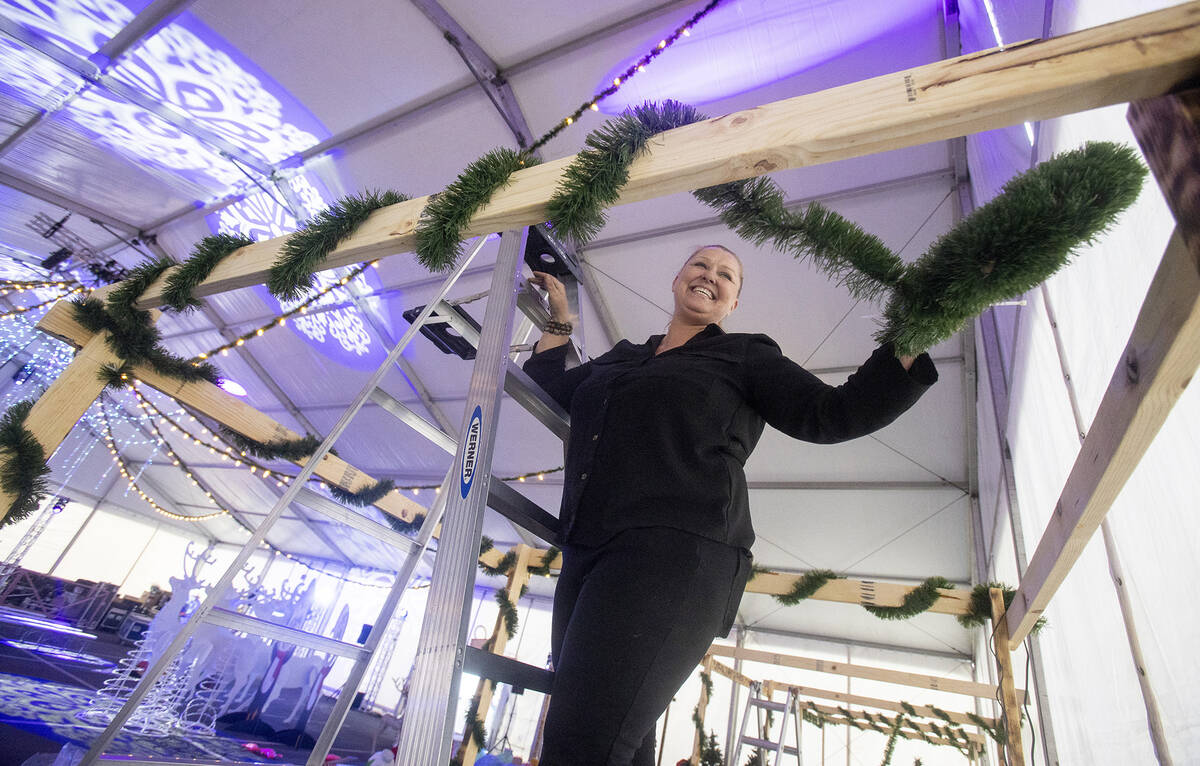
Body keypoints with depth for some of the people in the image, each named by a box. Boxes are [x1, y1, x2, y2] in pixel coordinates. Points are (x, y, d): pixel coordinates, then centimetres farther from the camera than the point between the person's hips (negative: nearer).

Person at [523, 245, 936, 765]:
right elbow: (551, 390, 31)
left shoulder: (744, 357, 13)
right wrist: (558, 318, 33)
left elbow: (833, 414, 5)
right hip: (587, 556, 6)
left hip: (678, 552, -5)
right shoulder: (620, 358, 26)